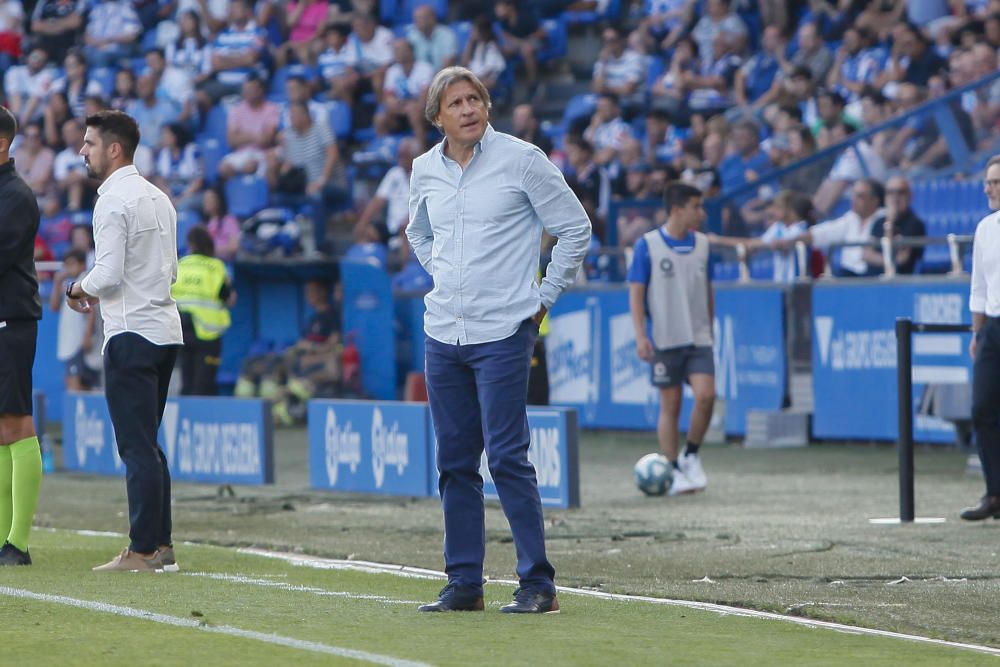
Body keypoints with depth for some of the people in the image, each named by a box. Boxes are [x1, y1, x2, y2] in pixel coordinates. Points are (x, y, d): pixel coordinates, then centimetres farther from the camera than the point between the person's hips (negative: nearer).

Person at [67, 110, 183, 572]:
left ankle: (143, 550, -9)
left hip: (131, 333, -9)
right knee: (147, 445, 13)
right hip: (165, 328, 9)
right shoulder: (158, 197, 15)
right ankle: (161, 545, 12)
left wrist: (79, 288, 1)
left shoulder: (114, 201, -12)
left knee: (137, 447, -8)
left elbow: (109, 273, -19)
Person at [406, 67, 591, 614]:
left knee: (506, 456, -11)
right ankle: (464, 583, 13)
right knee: (454, 461, 7)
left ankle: (538, 583, -7)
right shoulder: (425, 170, 9)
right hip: (443, 332, 5)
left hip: (503, 332, -5)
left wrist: (543, 297, 0)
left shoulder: (521, 159, -6)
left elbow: (575, 229, 1)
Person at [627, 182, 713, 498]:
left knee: (706, 395, -14)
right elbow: (636, 292, -4)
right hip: (664, 339, -3)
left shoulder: (702, 244, 8)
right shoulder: (647, 245, -5)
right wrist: (640, 335, -11)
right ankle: (674, 472, 9)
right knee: (670, 405, 0)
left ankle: (691, 456, 6)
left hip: (698, 338, 3)